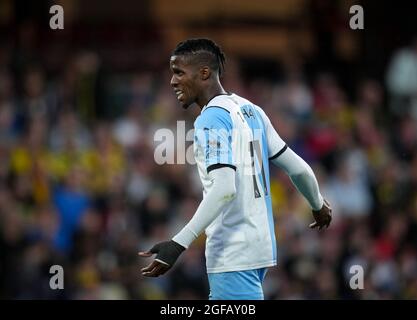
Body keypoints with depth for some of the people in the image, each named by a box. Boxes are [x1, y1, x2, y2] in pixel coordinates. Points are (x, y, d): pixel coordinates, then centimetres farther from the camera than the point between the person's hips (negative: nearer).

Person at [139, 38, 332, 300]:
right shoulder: (251, 111, 12)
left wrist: (180, 243, -31)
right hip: (260, 245, 9)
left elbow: (224, 189, -25)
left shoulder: (212, 119, -13)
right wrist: (319, 205, 37)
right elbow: (298, 168, 17)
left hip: (233, 255, -9)